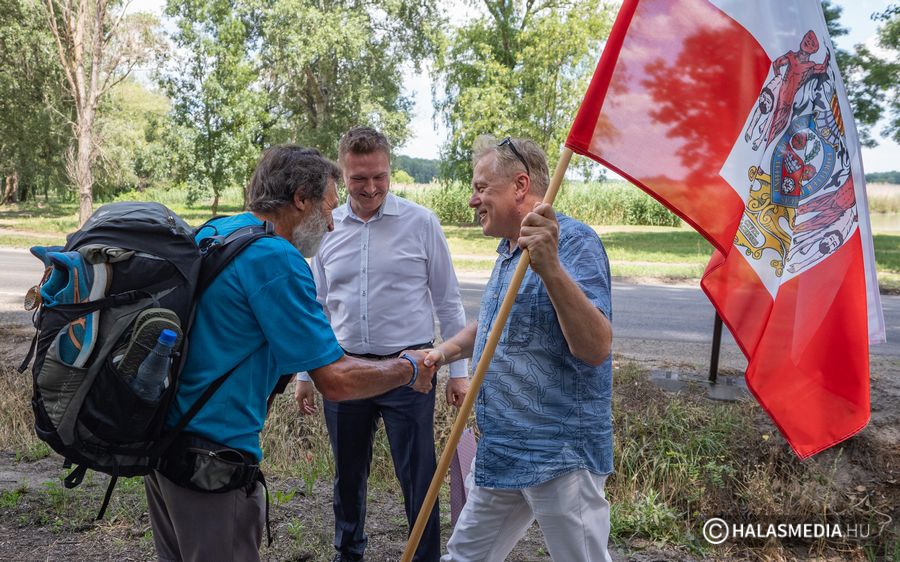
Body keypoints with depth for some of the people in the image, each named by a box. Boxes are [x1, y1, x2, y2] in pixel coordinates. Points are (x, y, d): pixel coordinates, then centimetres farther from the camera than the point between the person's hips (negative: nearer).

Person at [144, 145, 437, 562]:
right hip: (211, 460, -9)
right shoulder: (275, 258, -20)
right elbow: (336, 381, -21)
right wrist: (409, 369, -4)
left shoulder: (210, 233, 7)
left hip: (161, 435, 9)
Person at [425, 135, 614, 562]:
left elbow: (596, 348, -29)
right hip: (500, 450, 9)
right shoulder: (508, 247, 12)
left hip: (560, 457, -9)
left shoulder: (572, 241, -17)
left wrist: (550, 268, -41)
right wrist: (445, 351, 9)